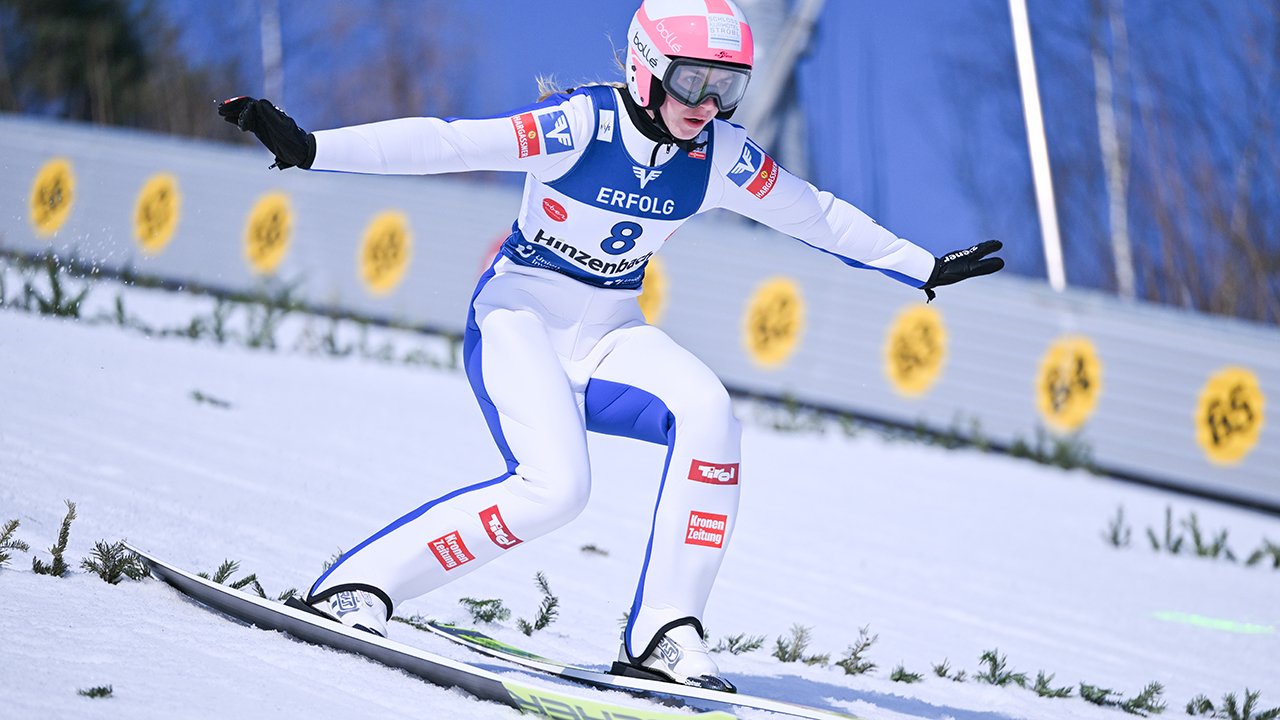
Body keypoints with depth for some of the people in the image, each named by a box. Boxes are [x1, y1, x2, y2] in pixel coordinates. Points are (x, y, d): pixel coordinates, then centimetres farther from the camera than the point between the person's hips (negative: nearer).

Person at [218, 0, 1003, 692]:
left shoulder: (721, 157, -5)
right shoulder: (579, 125, -20)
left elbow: (818, 215, 10)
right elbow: (444, 143, -26)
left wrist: (925, 269, 17)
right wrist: (306, 147, -34)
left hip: (611, 335, 5)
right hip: (520, 319, -5)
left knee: (709, 415, -24)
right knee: (555, 485, -27)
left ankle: (664, 631, -17)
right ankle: (357, 585, -15)